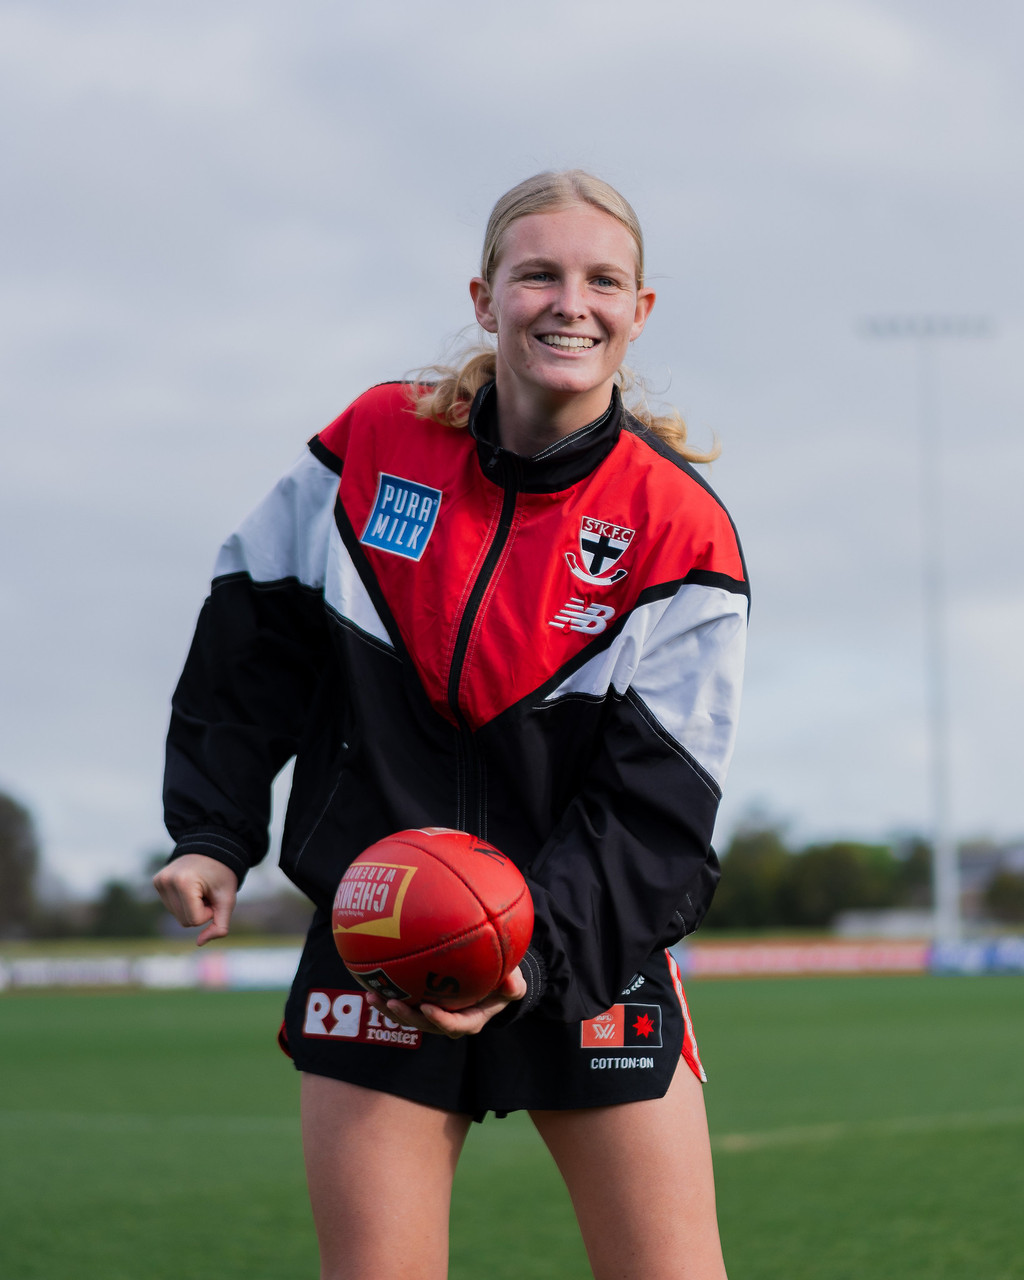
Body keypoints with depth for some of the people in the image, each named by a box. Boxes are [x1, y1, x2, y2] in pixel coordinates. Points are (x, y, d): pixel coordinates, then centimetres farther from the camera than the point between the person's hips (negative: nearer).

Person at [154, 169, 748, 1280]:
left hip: (593, 954, -1)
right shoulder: (374, 444, -2)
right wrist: (214, 839, 2)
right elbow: (250, 646, 8)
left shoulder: (680, 531, -9)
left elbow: (656, 803, -13)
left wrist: (537, 950, -25)